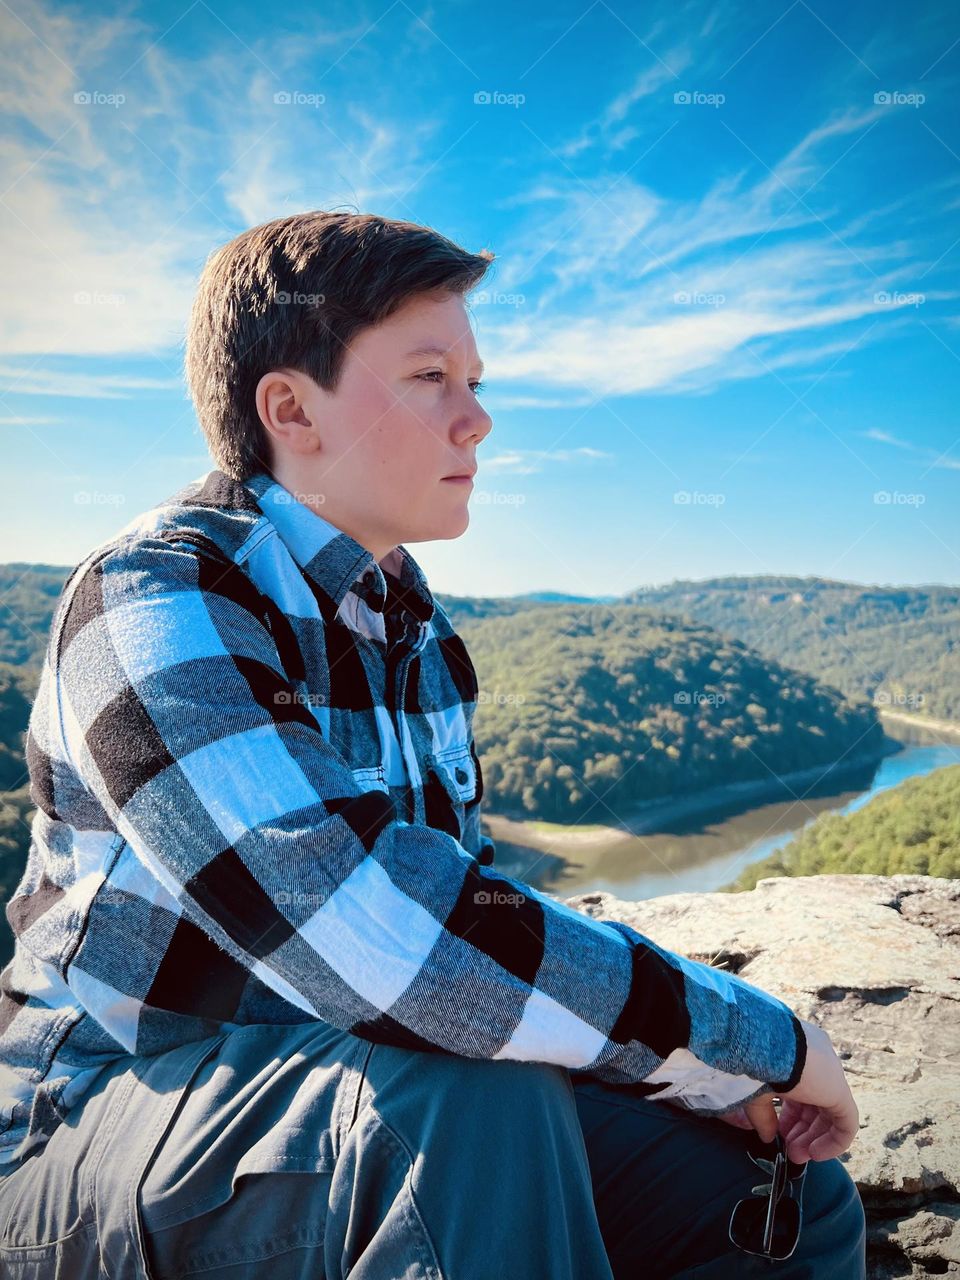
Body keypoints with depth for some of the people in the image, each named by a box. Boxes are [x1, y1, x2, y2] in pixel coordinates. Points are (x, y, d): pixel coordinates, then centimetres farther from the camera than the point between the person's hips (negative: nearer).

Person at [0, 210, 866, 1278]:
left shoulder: (413, 624, 6)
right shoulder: (154, 602, -22)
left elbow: (462, 884, 8)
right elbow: (390, 944, -35)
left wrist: (698, 1051, -6)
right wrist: (759, 1042, -24)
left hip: (355, 1081, 7)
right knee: (474, 1101, -38)